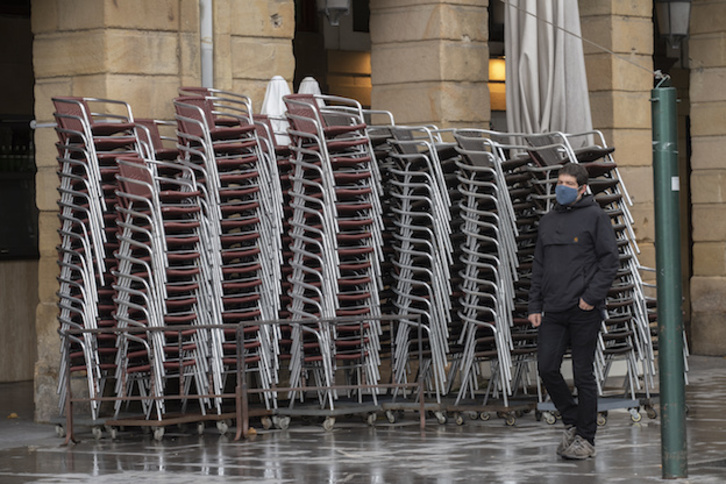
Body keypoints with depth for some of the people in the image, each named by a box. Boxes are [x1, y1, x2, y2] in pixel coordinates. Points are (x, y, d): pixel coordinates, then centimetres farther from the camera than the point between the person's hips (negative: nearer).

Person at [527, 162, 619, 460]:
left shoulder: (595, 217, -2)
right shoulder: (548, 221, 15)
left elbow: (610, 260, -6)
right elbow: (539, 266, 19)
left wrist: (592, 296, -15)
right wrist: (534, 306, 10)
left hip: (585, 312, -5)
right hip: (553, 312, 5)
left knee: (583, 374, -2)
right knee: (547, 369, -3)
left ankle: (585, 438, 6)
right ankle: (572, 422, 16)